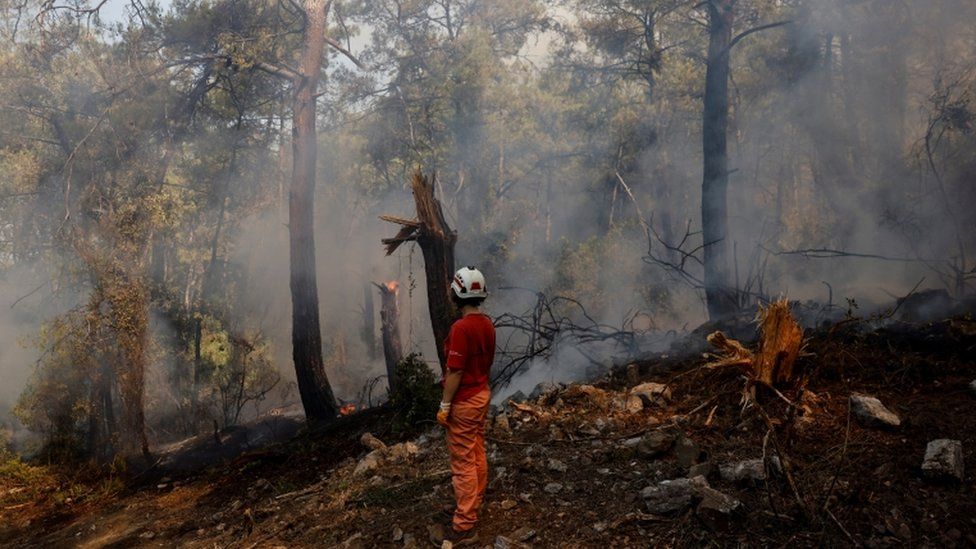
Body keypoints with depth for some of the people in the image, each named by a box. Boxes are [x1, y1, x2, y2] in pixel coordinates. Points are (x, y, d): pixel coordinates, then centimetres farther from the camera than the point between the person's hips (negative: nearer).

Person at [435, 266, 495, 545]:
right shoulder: (488, 324, 4)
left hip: (464, 401, -9)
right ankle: (474, 501, 34)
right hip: (482, 394, 9)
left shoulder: (461, 328, -23)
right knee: (477, 452, 20)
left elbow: (455, 372, -22)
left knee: (463, 461, -5)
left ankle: (465, 526, -2)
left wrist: (445, 405, -15)